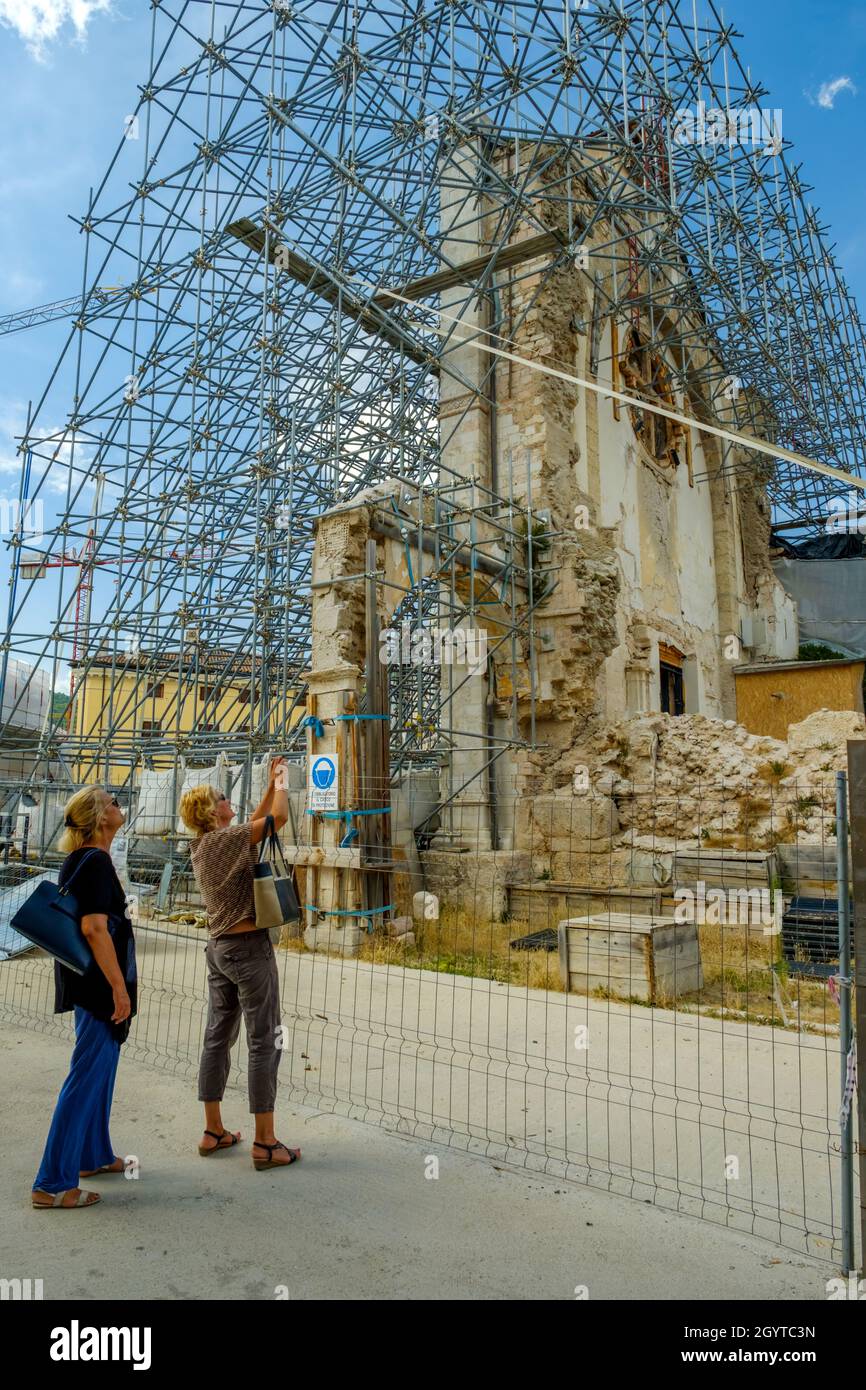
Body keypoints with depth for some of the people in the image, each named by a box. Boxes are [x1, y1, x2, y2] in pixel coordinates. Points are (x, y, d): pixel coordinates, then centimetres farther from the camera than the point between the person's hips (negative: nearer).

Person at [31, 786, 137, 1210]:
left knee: (100, 1068, 21)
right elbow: (95, 927, -26)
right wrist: (119, 987, -23)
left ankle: (94, 1155, 35)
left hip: (86, 980, 10)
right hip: (98, 983, -10)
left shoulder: (79, 859, 11)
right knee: (87, 1077, -2)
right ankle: (53, 1183, 7)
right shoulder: (96, 861, -21)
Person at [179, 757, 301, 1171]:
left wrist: (271, 785, 19)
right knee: (264, 1042, -2)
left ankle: (213, 1132, 24)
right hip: (249, 947, -9)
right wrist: (280, 784, -3)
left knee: (217, 1038, 14)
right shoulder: (225, 838, -16)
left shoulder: (202, 845, 10)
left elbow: (255, 823, 21)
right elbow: (278, 817, -21)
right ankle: (265, 1143, 3)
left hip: (219, 947, 9)